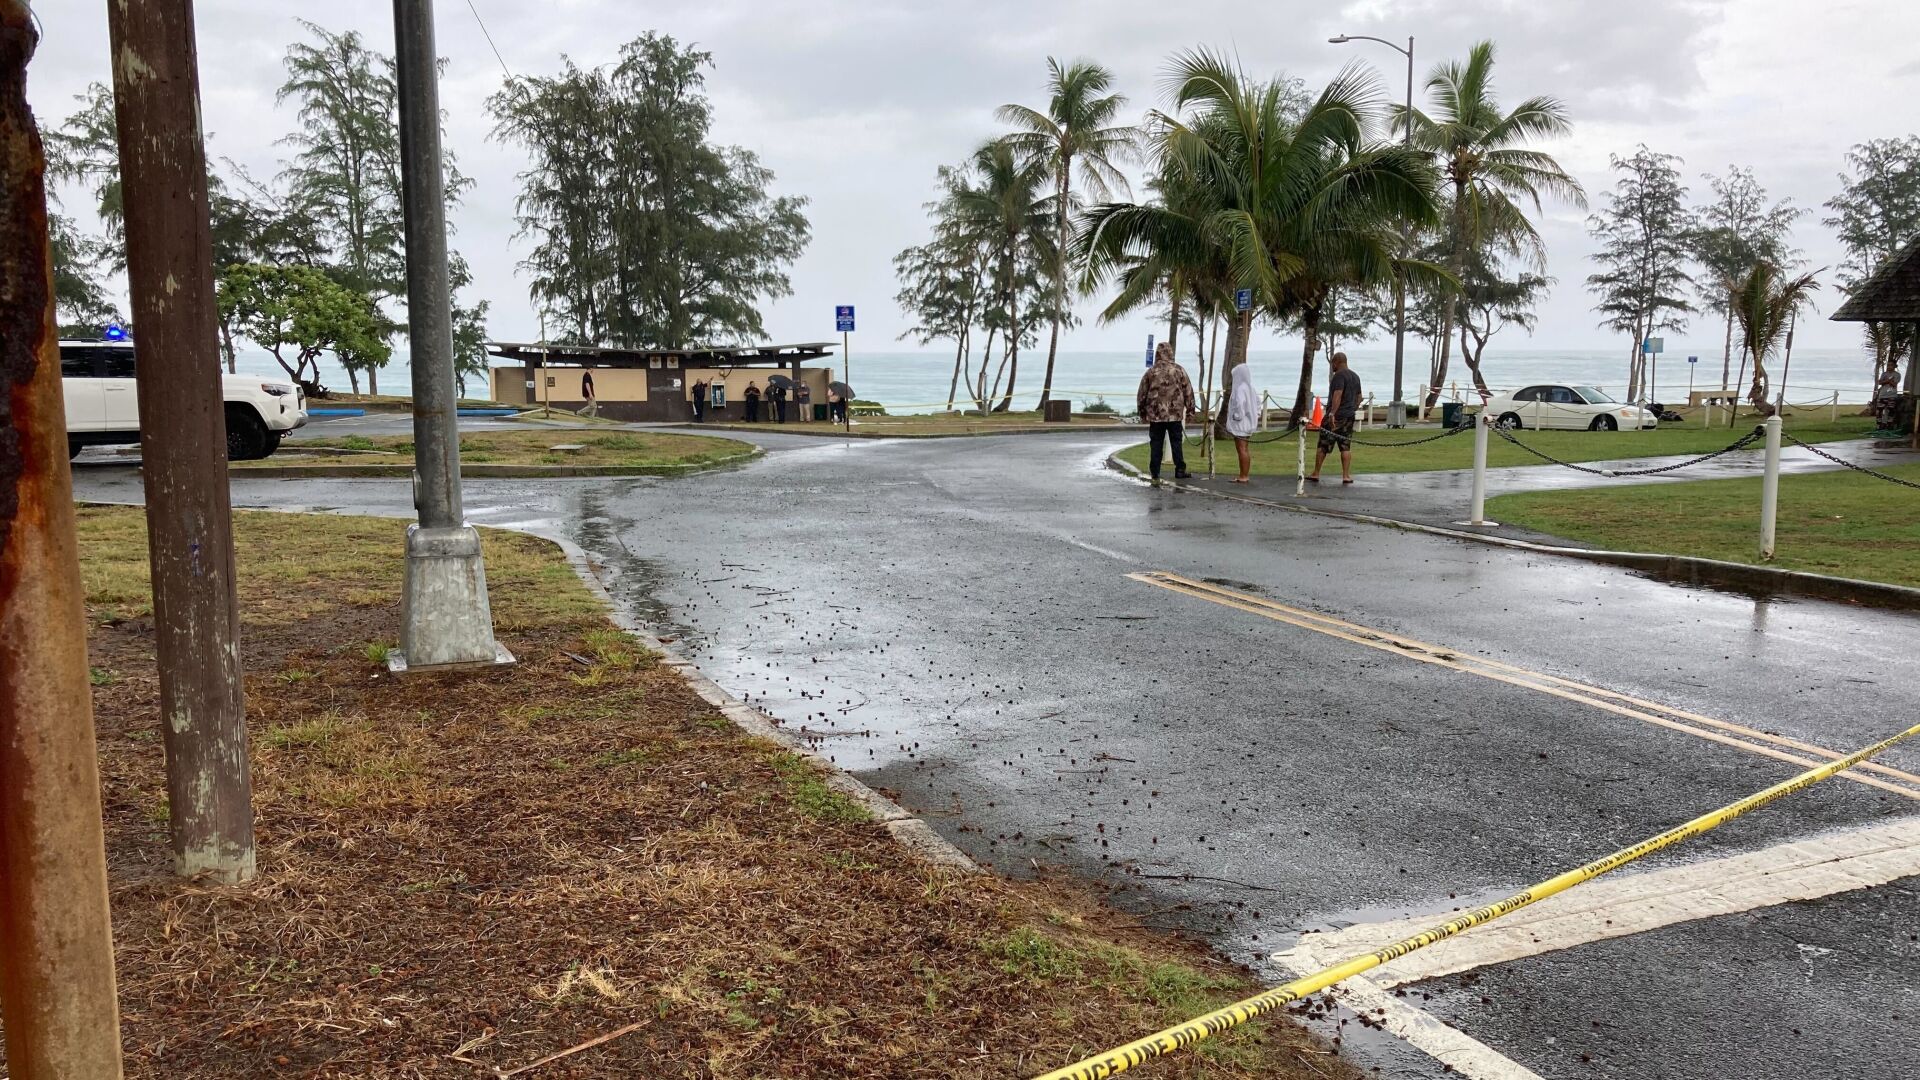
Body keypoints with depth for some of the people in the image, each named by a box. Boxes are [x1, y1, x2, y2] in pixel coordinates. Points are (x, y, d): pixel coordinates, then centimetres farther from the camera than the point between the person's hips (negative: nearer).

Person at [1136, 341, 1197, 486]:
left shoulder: (1151, 372, -1)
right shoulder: (1179, 370, -2)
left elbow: (1142, 394, 5)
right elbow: (1188, 391, 2)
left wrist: (1142, 413, 15)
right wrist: (1190, 409, 11)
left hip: (1155, 414, 0)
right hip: (1175, 414, 0)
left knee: (1156, 445, 4)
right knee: (1177, 442, 11)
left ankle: (1155, 476, 3)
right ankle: (1180, 470, 15)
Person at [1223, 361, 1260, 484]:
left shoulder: (1240, 388, -18)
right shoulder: (1249, 388, 11)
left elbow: (1239, 404, -29)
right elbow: (1257, 402, 20)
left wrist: (1236, 418, -21)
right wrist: (1256, 415, 19)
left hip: (1240, 423, -9)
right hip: (1248, 422, 9)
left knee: (1241, 449, -6)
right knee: (1245, 449, 14)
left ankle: (1243, 477, -4)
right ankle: (1245, 475, 20)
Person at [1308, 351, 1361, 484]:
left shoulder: (1339, 375, -11)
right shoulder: (1355, 377, 16)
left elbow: (1337, 395, -24)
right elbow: (1358, 397, 22)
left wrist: (1332, 413, -31)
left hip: (1335, 416, -7)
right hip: (1349, 416, 7)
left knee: (1323, 446, 1)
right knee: (1345, 447, 6)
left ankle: (1315, 474, 5)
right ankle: (1346, 476, 1)